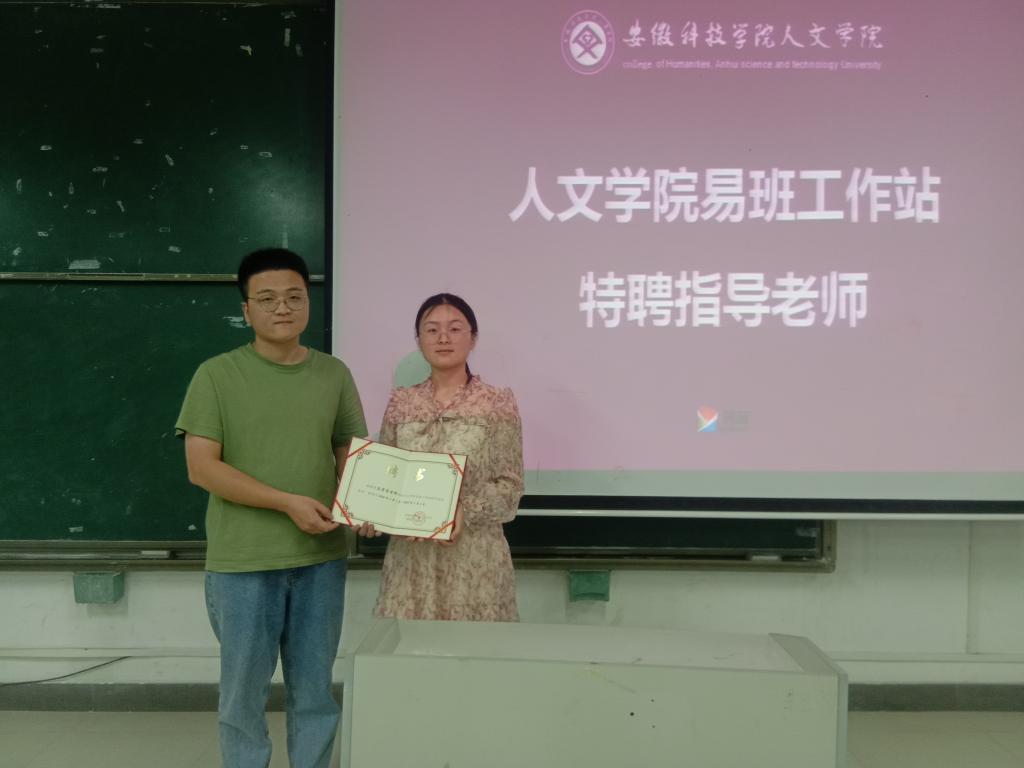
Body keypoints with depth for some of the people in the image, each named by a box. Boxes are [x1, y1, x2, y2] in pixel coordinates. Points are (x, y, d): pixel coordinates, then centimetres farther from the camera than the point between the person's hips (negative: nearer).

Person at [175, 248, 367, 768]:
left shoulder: (334, 375, 6)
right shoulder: (217, 375, -4)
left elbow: (351, 456, 11)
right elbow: (202, 468, -10)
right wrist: (289, 502, -17)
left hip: (321, 559, 3)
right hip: (243, 562, -3)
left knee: (314, 691, 12)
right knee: (244, 690, 8)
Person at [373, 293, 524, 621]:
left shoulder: (497, 403, -1)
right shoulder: (401, 403, 8)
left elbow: (509, 487, -4)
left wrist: (463, 511, -20)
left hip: (474, 556, -2)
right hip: (410, 555, 3)